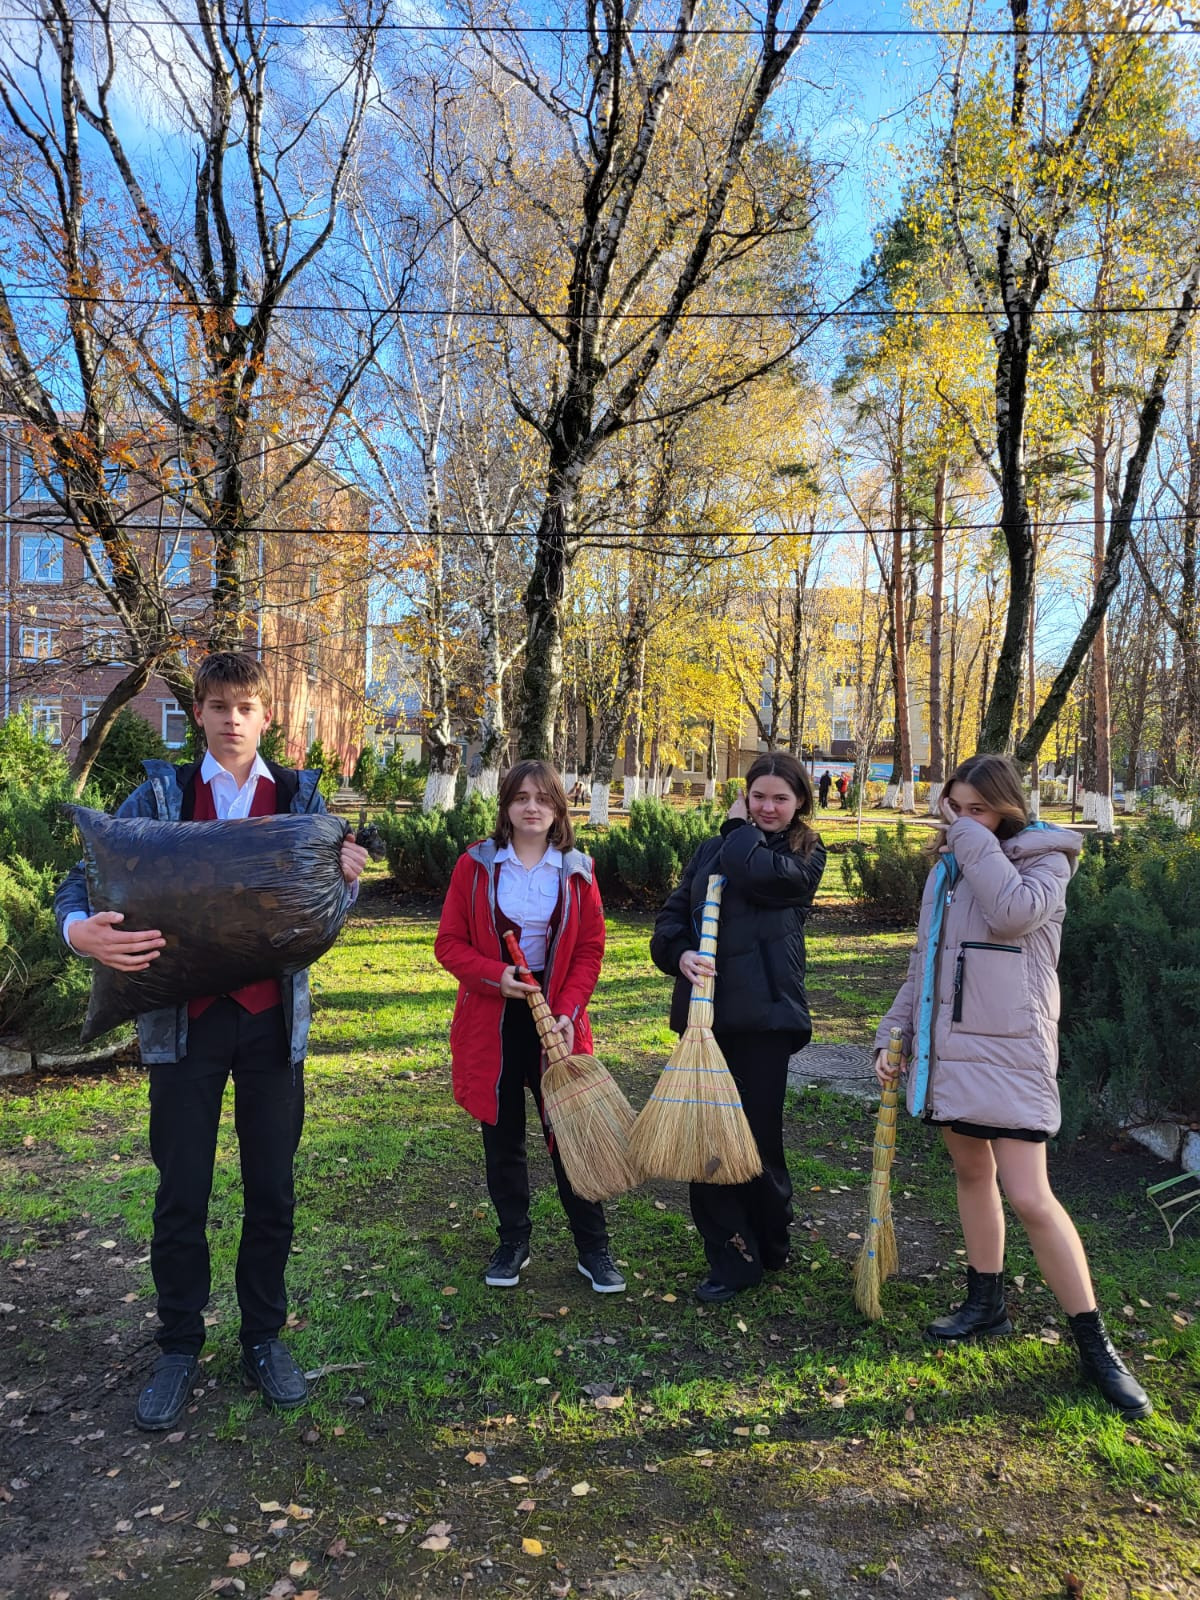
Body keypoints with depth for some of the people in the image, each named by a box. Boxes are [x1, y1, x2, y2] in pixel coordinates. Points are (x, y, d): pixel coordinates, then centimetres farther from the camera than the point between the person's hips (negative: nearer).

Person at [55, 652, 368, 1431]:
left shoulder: (300, 795, 5)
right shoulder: (162, 792, 2)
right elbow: (86, 876, -2)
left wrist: (345, 875, -18)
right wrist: (81, 930, -26)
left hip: (272, 1016, 1)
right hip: (185, 1015, -1)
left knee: (273, 1189, 10)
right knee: (181, 1192, 7)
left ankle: (264, 1336, 29)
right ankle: (179, 1346, 27)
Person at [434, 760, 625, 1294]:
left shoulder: (577, 870, 0)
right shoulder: (475, 865, -2)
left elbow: (590, 950, 0)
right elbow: (449, 943, -3)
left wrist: (568, 1012, -12)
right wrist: (495, 975, -19)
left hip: (555, 1016, 0)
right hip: (492, 1020, 0)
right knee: (503, 1138, 12)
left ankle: (593, 1249, 19)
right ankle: (513, 1243, 29)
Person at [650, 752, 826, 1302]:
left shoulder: (806, 855, 4)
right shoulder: (712, 849, 14)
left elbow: (757, 874, -18)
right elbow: (671, 916, 8)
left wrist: (738, 827, 0)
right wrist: (680, 953, -14)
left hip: (763, 1013, -3)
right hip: (704, 1008, 4)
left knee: (758, 1134, 5)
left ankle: (770, 1248, 31)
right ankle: (731, 1260, 17)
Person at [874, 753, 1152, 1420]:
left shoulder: (1043, 858, -4)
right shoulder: (948, 868, 15)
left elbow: (1014, 913, -27)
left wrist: (974, 839, -16)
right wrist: (894, 1032, 12)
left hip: (1009, 1049, -6)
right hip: (949, 1046, 7)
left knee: (1029, 1196, -9)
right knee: (972, 1172, 14)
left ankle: (1095, 1343, 5)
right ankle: (988, 1302, 30)